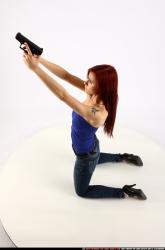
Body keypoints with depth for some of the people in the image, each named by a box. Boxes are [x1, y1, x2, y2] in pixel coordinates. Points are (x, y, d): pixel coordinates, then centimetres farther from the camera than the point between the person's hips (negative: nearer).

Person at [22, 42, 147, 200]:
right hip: (90, 147, 8)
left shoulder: (97, 114, -43)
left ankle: (125, 192, 18)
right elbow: (66, 76, -21)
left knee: (82, 191, 19)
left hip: (86, 154, -8)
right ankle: (124, 157, 43)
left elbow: (63, 95, -47)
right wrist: (39, 59, -31)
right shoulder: (94, 94, -21)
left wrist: (35, 68, -47)